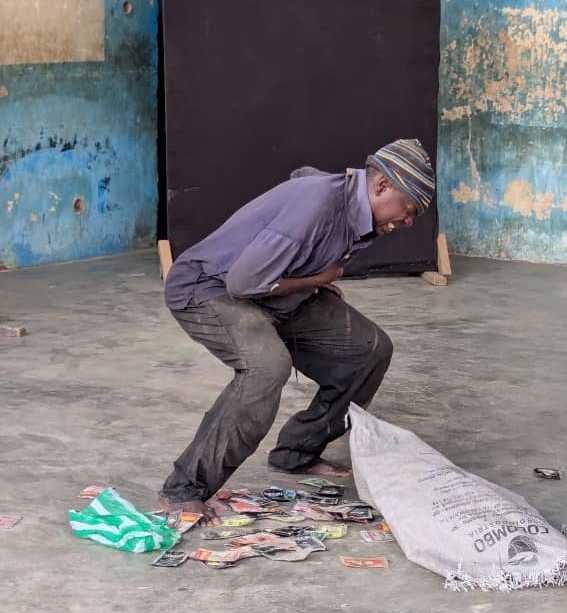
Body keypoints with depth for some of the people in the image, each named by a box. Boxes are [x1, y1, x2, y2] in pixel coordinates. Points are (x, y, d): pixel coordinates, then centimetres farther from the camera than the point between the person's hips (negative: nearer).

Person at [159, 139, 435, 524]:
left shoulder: (357, 214, -2)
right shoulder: (318, 202, -31)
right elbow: (244, 281, -32)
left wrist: (325, 290, 5)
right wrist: (317, 280, -18)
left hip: (277, 298, 9)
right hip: (206, 287, -9)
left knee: (370, 348, 5)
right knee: (267, 365, -36)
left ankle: (297, 452, 17)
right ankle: (185, 490, -26)